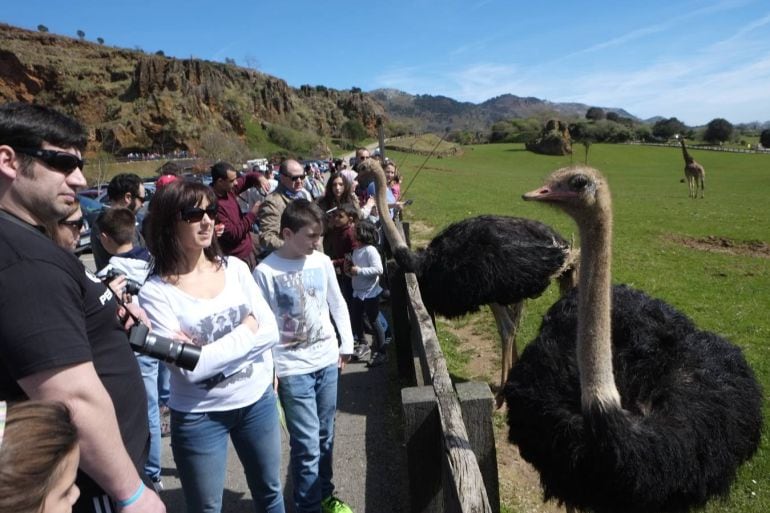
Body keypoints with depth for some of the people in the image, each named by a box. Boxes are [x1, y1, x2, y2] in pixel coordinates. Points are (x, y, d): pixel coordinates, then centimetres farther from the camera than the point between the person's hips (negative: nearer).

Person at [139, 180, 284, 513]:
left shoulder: (236, 268, -4)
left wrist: (211, 352, -20)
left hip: (258, 400, 4)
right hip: (199, 416, -4)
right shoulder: (156, 292, -17)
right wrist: (247, 330, -15)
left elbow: (271, 332, -8)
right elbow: (191, 368, -23)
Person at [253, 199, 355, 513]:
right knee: (306, 445, -1)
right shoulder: (265, 271, -12)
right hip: (292, 369, -4)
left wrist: (346, 344, 12)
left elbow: (338, 304, 12)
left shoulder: (323, 262, 1)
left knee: (325, 437, 18)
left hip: (327, 361, 5)